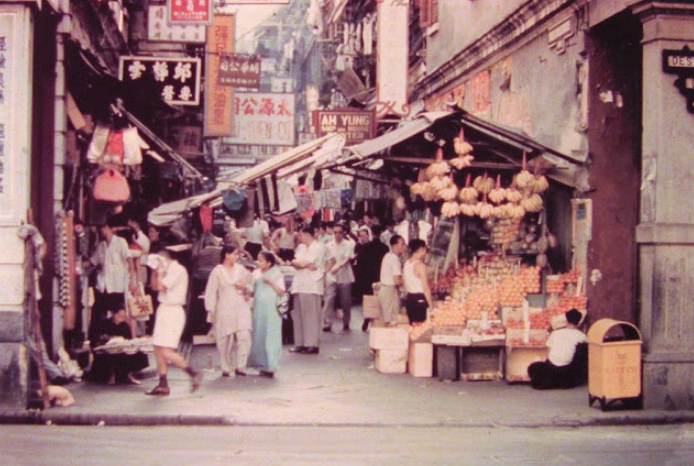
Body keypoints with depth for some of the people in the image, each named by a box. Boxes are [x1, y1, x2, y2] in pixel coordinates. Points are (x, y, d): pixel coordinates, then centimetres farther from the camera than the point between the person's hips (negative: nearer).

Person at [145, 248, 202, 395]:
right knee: (158, 350, 8)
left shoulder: (178, 270, -13)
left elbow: (160, 286, -19)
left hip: (173, 312, -10)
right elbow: (154, 286, 19)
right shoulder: (167, 271, 17)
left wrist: (159, 270, -6)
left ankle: (194, 373, -3)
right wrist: (155, 270, 9)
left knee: (167, 352, -14)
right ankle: (163, 385, 13)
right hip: (163, 310, 10)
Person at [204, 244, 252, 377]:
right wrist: (211, 311, -7)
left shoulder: (241, 269, 10)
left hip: (241, 308, 3)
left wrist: (244, 287, -2)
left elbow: (249, 283, 22)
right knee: (225, 339, 1)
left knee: (244, 336, -10)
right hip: (225, 309, -3)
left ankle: (240, 367, -1)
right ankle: (226, 369, 15)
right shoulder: (217, 271, -1)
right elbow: (211, 292, -2)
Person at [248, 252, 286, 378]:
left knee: (270, 337, -6)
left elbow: (281, 292, -4)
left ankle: (270, 366, -5)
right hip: (258, 308, 4)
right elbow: (252, 289, 12)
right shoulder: (256, 273, 10)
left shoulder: (276, 274, -1)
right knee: (258, 337, 4)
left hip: (271, 309, -4)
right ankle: (262, 364, 11)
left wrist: (270, 282, -15)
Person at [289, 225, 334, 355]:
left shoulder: (319, 248, -5)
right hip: (299, 284, 7)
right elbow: (295, 263, 9)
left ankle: (312, 345, -5)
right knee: (298, 315, 6)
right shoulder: (301, 247, 17)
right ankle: (300, 344, 13)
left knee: (311, 314, -7)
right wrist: (307, 265, -8)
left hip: (312, 286, -7)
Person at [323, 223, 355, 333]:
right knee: (329, 300, -8)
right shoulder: (329, 245, 8)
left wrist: (338, 267, -27)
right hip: (331, 277, 2)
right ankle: (327, 324, -6)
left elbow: (347, 259, -13)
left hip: (344, 277, -2)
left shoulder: (348, 245, -2)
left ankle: (346, 324, 19)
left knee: (345, 302, 5)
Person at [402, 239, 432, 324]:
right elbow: (426, 288, -15)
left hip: (409, 298, 8)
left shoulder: (406, 263, 9)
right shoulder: (420, 265, -14)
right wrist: (431, 305, -12)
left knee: (412, 325, 13)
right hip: (420, 298, -8)